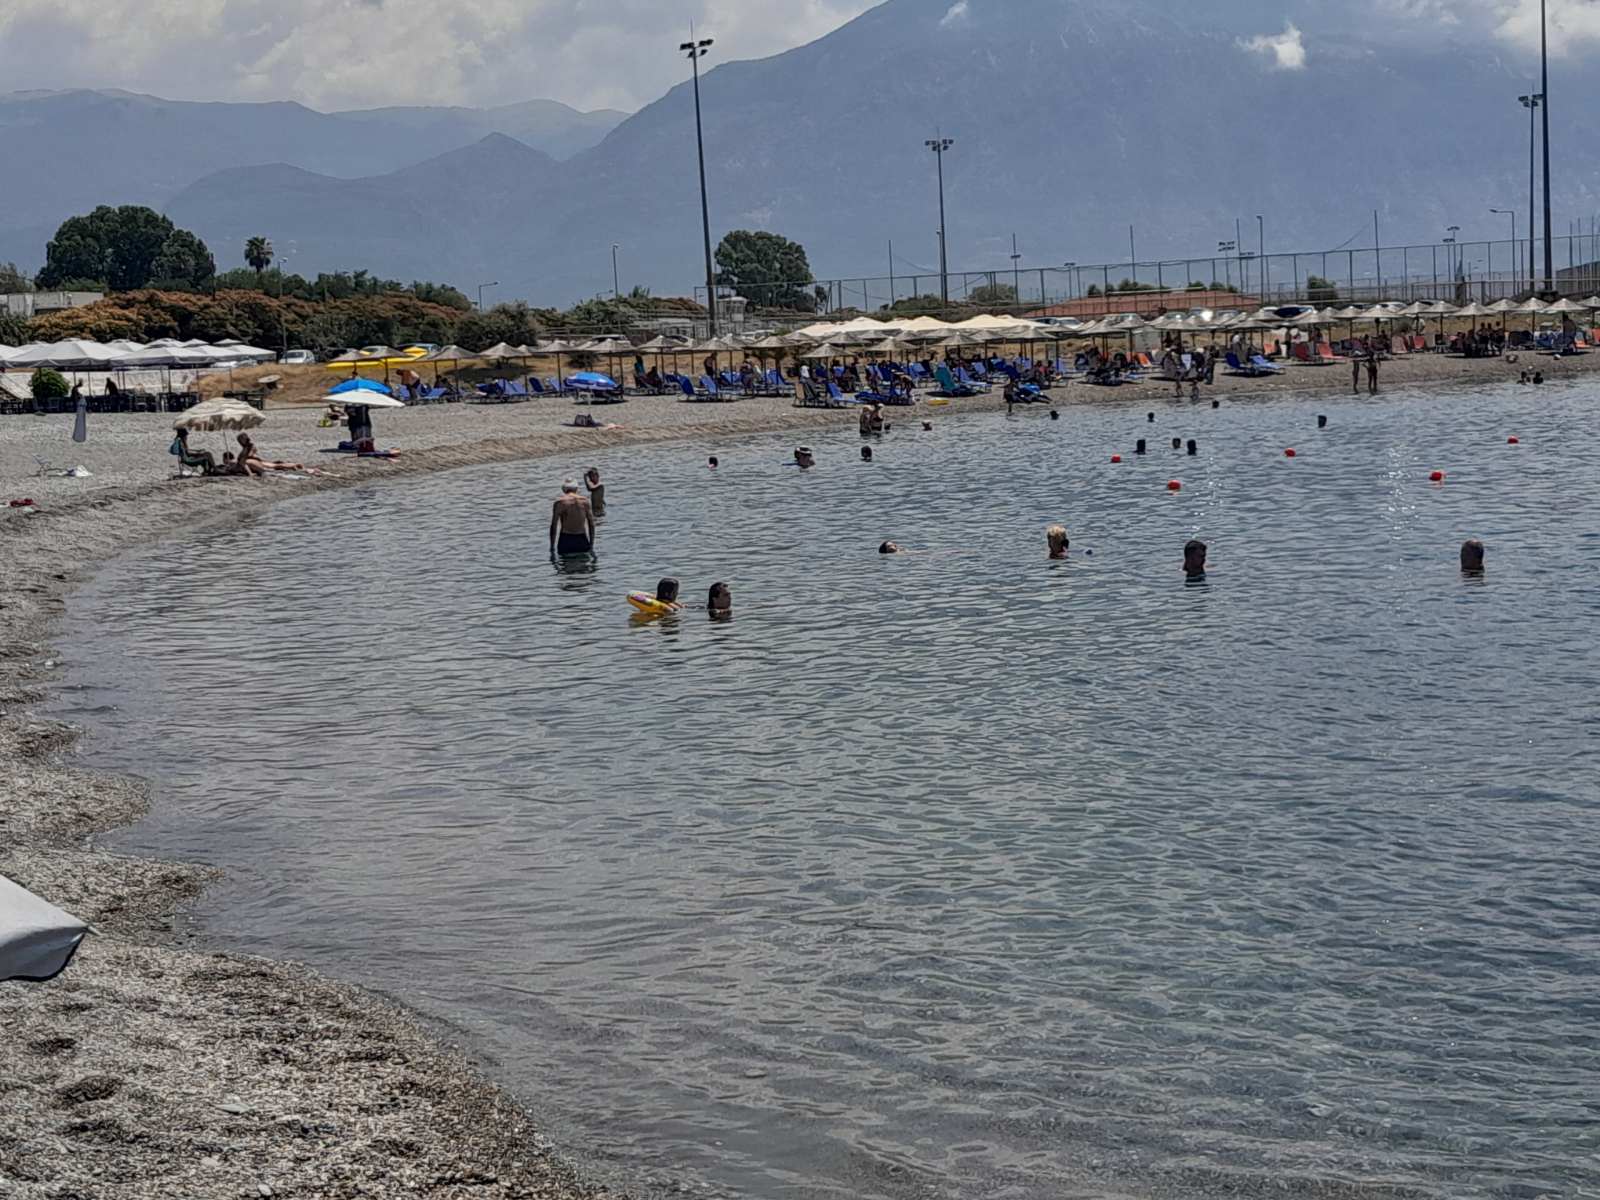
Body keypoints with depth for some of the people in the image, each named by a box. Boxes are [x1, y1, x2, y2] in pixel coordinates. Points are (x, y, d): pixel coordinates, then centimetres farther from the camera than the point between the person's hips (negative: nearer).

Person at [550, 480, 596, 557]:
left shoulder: (559, 503, -2)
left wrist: (552, 549, -2)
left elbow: (553, 526, -5)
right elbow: (591, 524, 7)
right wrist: (591, 545, 14)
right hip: (582, 541, 2)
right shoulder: (584, 501, 5)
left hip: (566, 540, -2)